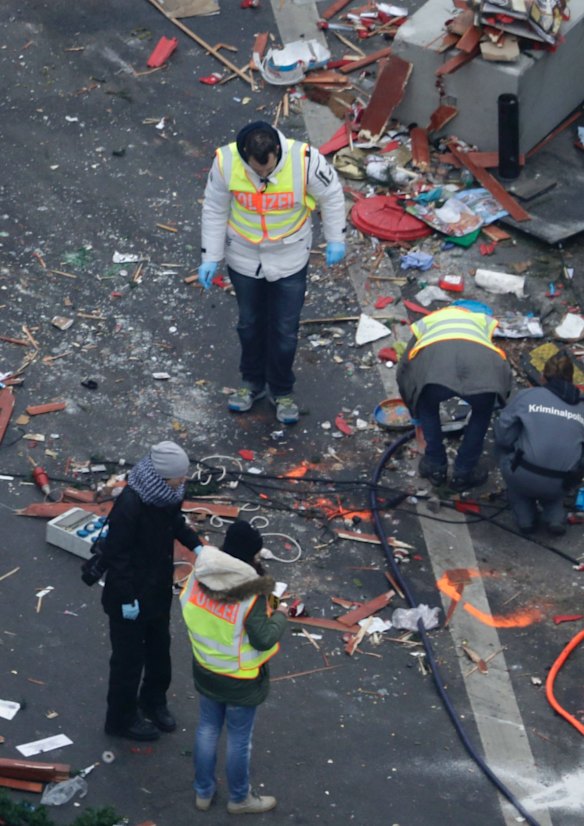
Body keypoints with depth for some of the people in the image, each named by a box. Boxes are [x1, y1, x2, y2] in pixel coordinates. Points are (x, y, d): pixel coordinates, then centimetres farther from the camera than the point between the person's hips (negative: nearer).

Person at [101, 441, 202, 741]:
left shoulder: (169, 493, -9)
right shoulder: (130, 504, -32)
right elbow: (116, 553, -25)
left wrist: (195, 545, -2)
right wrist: (126, 598, -21)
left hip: (159, 588, 8)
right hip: (131, 594, -8)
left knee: (159, 648, 24)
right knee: (129, 657, 10)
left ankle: (153, 701, 47)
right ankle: (121, 719, 29)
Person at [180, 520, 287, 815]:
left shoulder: (198, 577, -13)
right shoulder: (251, 596, -30)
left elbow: (186, 607, 2)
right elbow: (263, 639, -25)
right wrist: (280, 616, -9)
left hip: (205, 671, 6)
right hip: (240, 681, -6)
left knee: (207, 729, 23)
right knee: (239, 739, 14)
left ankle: (203, 791, 39)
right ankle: (239, 799, 34)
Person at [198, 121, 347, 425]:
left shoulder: (304, 159, -27)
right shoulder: (226, 162, -23)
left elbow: (331, 194, -9)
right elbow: (215, 209, -8)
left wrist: (335, 240, -1)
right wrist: (210, 257, -5)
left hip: (290, 260, -1)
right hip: (244, 258, 1)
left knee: (285, 331, 10)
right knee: (249, 323, 20)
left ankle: (282, 391, 32)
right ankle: (252, 382, 42)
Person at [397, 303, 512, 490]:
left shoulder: (426, 321, 44)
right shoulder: (483, 318, 46)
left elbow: (403, 369, 46)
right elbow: (499, 362, 50)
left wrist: (415, 414, 60)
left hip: (433, 359, 0)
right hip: (481, 360, 0)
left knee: (427, 408, 34)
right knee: (482, 412, 32)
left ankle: (435, 466, 37)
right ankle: (463, 473, 34)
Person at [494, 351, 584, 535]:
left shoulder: (527, 396, 2)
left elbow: (502, 436, 1)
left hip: (524, 479, -3)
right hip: (560, 485, 3)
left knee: (507, 456, 30)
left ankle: (525, 517, 18)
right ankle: (555, 516, 12)